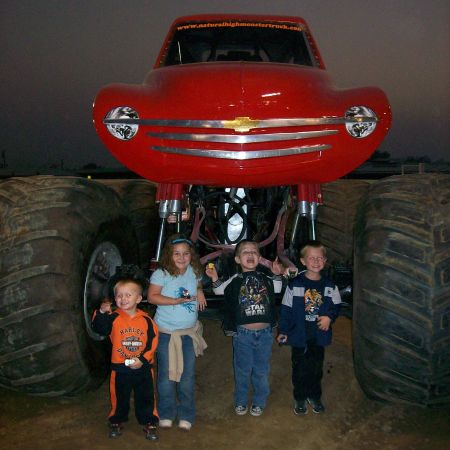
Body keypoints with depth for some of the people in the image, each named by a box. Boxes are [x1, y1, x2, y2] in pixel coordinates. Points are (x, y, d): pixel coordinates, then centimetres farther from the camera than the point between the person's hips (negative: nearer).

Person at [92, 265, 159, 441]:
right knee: (119, 397, 17)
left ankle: (149, 423, 28)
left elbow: (153, 342, -7)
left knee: (146, 398, 12)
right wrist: (101, 313, -40)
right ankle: (116, 422, 37)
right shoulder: (113, 318, -9)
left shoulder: (146, 320, -8)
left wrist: (143, 359, -15)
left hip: (143, 367, 0)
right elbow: (99, 329, -24)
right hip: (120, 367, 0)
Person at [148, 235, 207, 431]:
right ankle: (166, 414, 24)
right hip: (166, 331, -3)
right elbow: (152, 297, -17)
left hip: (189, 331, 3)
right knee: (166, 373, 8)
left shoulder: (194, 272, -1)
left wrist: (200, 292, -3)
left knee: (188, 374, 8)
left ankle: (186, 415, 22)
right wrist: (176, 301, -25)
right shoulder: (161, 274, -13)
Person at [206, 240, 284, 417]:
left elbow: (277, 289, 19)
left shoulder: (266, 279, 3)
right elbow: (219, 290, 5)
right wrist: (214, 278, -12)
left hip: (264, 333, 2)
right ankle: (241, 402, 29)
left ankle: (259, 402, 30)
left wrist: (277, 275, 3)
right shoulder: (235, 280, -3)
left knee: (261, 370, 13)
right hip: (243, 333, -2)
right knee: (242, 370, 10)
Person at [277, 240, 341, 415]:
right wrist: (283, 331, -3)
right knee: (300, 368, 11)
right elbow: (286, 309, -6)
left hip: (320, 335, 2)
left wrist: (329, 317, -13)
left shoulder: (329, 286, -3)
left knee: (316, 367, 16)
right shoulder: (295, 284, -11)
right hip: (299, 335, -2)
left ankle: (315, 396, 36)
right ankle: (300, 398, 29)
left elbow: (336, 306, 7)